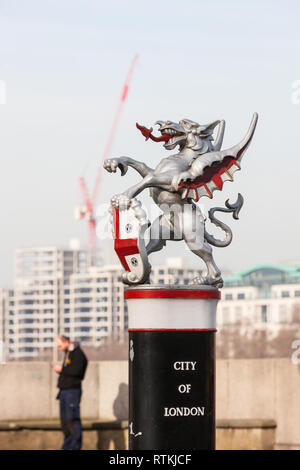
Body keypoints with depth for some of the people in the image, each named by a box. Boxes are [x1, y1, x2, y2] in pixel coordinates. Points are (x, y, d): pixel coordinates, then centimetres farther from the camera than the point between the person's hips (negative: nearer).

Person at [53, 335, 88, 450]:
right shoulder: (67, 353, 18)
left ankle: (75, 446, -8)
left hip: (73, 390, -10)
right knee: (64, 419, 10)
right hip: (64, 391, 10)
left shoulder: (78, 353, -11)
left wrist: (62, 369, -14)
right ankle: (67, 446, 16)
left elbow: (77, 370, -22)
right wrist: (60, 371, 6)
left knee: (72, 418, -10)